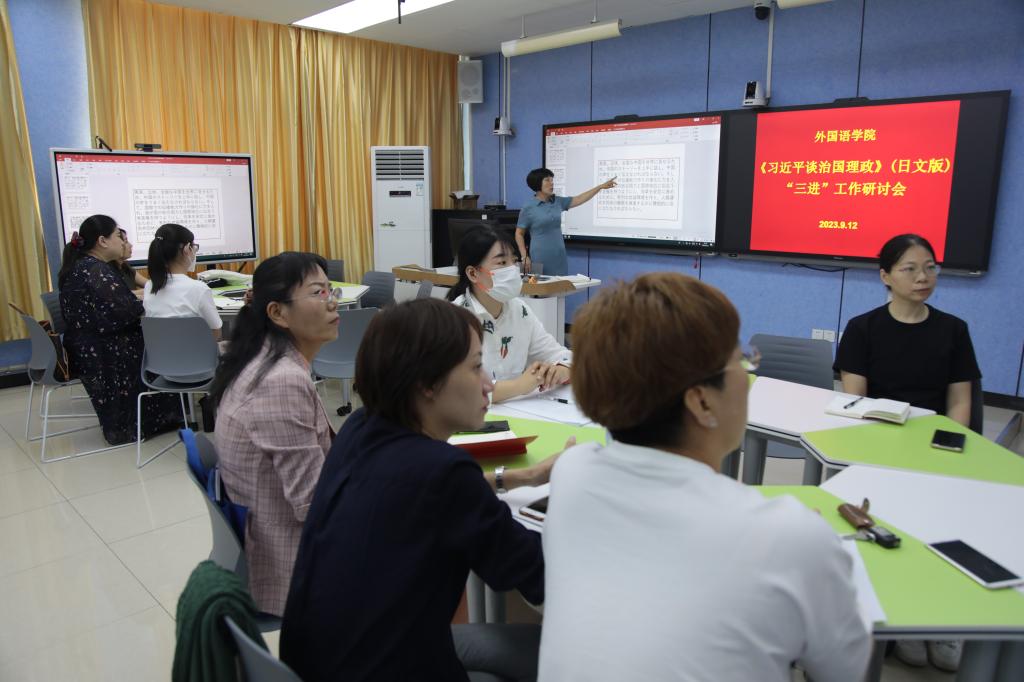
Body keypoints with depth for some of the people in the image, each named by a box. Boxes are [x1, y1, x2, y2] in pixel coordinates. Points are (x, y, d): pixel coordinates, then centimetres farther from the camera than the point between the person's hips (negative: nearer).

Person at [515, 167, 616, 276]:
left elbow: (579, 199, 13)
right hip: (539, 258, -5)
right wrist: (524, 257, -11)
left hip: (559, 257, 5)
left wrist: (601, 186, 9)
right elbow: (519, 234, -2)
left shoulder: (557, 202, 8)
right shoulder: (528, 208, -6)